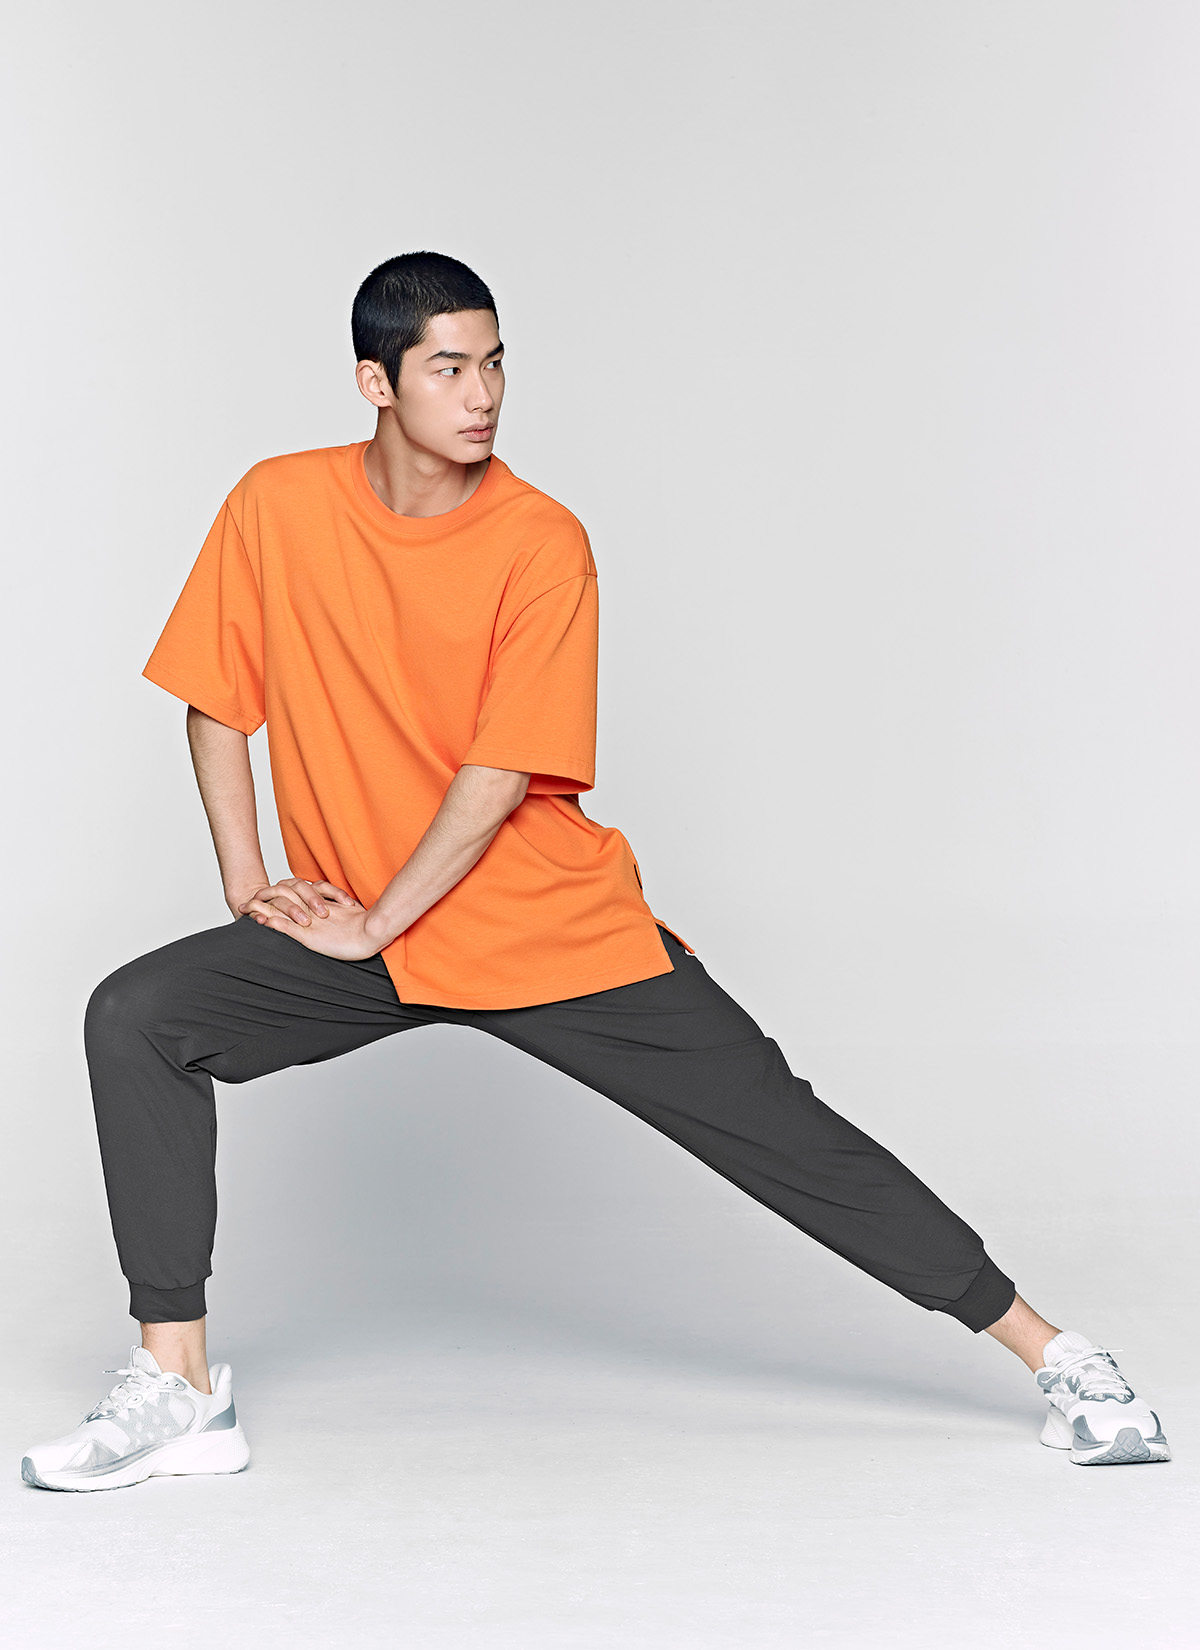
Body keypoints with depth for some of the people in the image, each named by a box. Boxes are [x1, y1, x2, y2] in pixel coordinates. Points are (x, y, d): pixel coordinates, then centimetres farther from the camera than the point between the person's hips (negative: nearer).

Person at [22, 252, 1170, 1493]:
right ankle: (177, 1389, -7)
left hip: (555, 927, -2)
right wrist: (248, 888, -2)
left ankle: (1052, 1355, 9)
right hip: (357, 936, 3)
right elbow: (219, 700, 5)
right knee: (135, 1018, -17)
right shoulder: (278, 507, -5)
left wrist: (372, 924, -15)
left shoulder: (542, 542, -12)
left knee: (786, 1137, -4)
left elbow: (501, 777, -15)